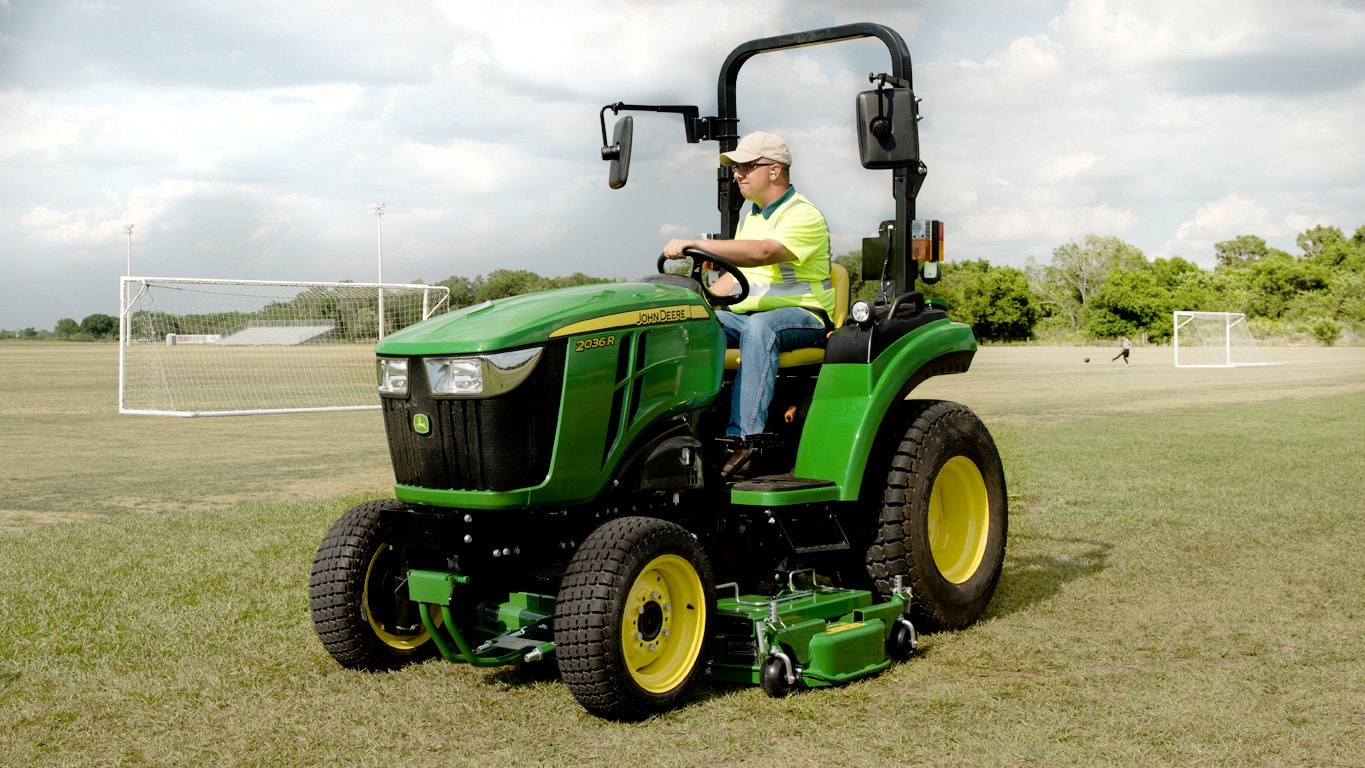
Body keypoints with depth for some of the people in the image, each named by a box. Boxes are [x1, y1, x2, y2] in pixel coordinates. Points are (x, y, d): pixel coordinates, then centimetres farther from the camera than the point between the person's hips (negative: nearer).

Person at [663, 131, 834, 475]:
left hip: (803, 316, -7)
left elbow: (761, 253, -29)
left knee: (759, 326, -40)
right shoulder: (749, 215, 18)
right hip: (747, 315, 7)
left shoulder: (804, 216, -11)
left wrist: (695, 244, -34)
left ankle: (743, 439, -45)